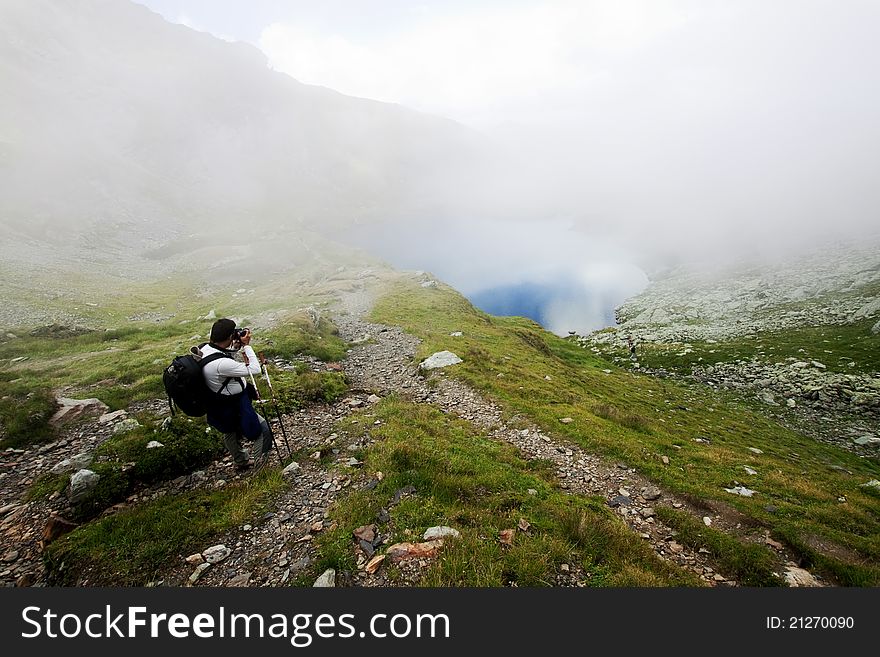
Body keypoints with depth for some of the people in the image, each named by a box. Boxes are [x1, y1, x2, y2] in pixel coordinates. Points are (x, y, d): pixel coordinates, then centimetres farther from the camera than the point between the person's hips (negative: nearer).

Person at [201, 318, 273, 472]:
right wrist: (246, 345, -22)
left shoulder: (204, 349, -8)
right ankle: (257, 463, 17)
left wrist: (236, 347, -6)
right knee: (264, 429, 3)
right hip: (234, 408, -10)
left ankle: (241, 462, 50)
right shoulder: (221, 363, -36)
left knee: (230, 432, 29)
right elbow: (255, 370, -28)